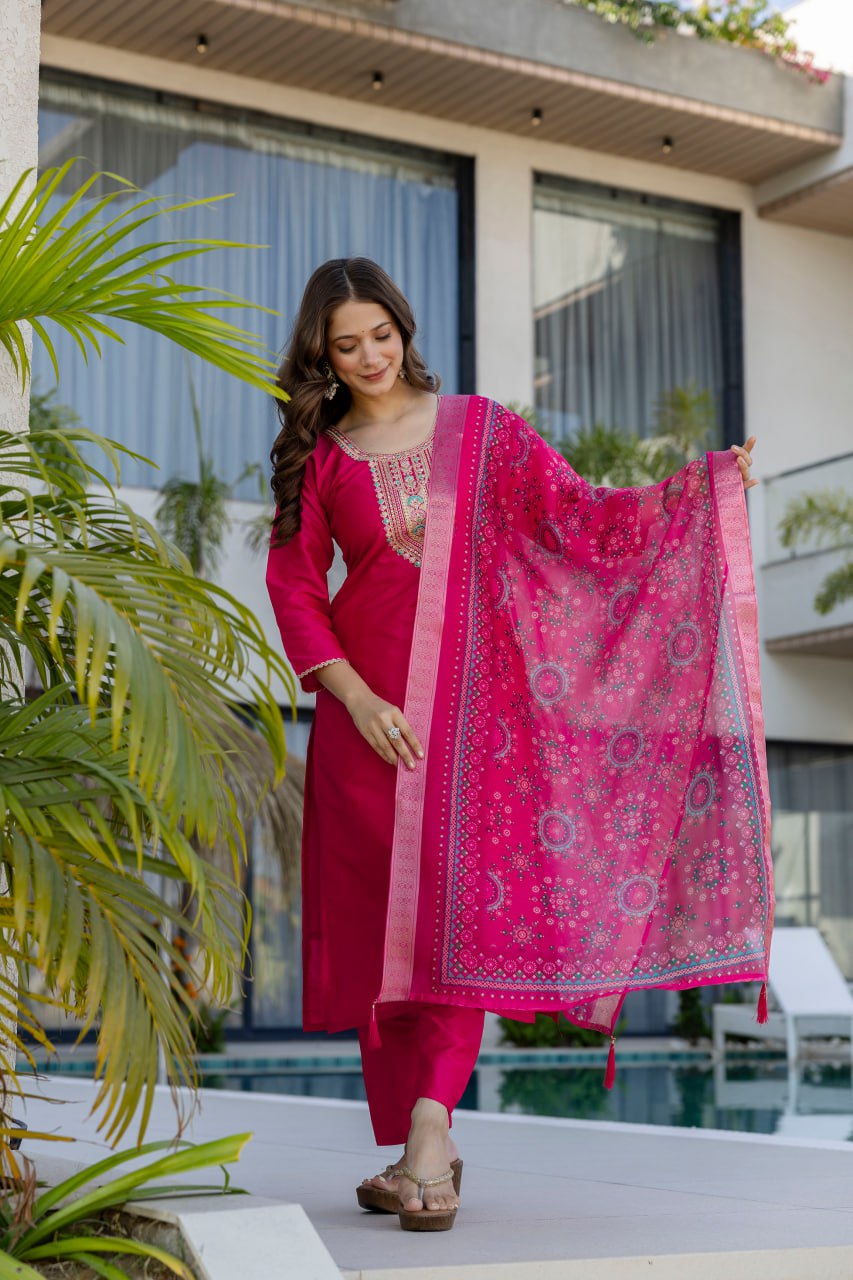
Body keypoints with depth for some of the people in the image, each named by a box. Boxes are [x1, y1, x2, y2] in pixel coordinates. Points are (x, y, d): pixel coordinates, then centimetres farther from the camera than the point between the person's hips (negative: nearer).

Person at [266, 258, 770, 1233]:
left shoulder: (479, 428, 8)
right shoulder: (319, 456, 9)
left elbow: (581, 515, 3)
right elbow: (293, 585, 5)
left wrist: (704, 484, -9)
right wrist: (355, 696, -8)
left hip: (469, 699, -1)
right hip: (367, 706, 1)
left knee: (463, 905, -14)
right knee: (377, 920, 0)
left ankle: (429, 1131, -17)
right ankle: (414, 1150, 8)